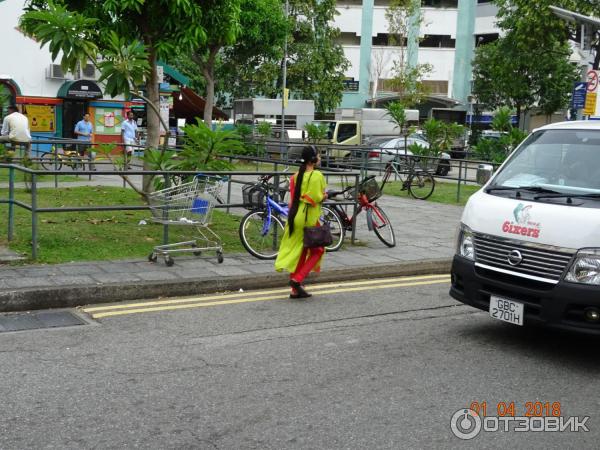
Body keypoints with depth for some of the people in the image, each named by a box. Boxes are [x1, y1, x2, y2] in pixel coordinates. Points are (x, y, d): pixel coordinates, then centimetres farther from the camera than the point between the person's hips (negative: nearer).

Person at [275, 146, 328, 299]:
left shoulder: (296, 176, 10)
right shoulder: (317, 175, -11)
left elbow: (293, 196, 8)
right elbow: (318, 198, -18)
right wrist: (324, 196, 3)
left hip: (295, 216, 7)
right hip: (309, 218, -7)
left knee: (298, 251, 13)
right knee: (317, 250, 10)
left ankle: (296, 289, 15)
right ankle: (297, 279, -4)